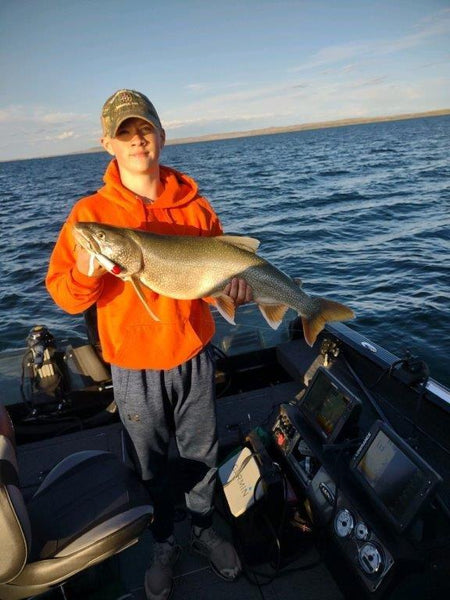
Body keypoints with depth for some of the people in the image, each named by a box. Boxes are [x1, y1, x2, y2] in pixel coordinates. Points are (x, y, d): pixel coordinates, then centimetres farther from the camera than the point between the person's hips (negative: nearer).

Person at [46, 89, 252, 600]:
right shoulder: (90, 212, -10)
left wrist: (234, 284, -15)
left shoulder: (193, 203, -3)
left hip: (194, 356, 2)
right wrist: (85, 273, -35)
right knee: (151, 465, 19)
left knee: (202, 454, 21)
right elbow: (62, 295, -13)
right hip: (134, 370, -1)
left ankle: (204, 527, 49)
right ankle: (163, 544, 47)